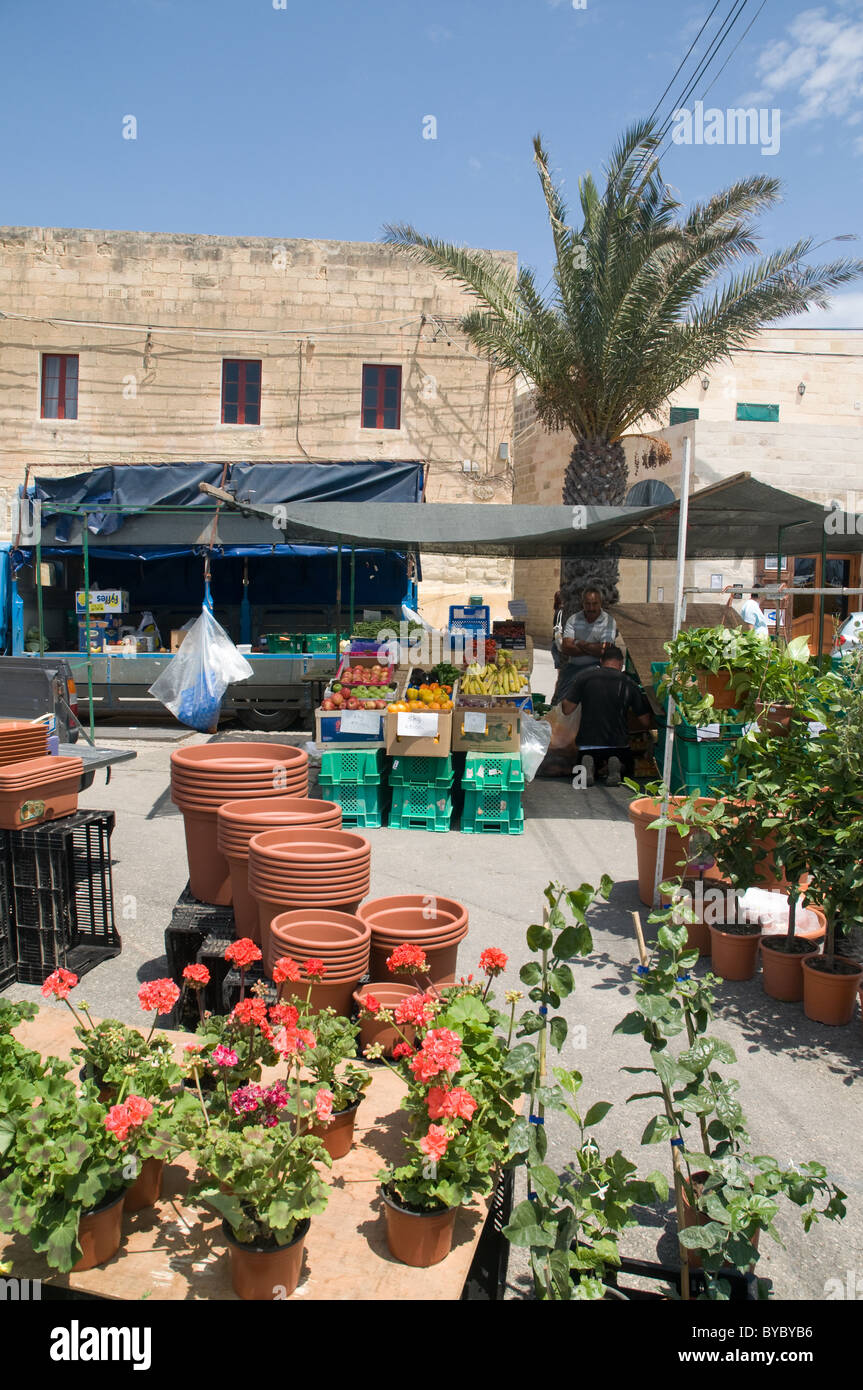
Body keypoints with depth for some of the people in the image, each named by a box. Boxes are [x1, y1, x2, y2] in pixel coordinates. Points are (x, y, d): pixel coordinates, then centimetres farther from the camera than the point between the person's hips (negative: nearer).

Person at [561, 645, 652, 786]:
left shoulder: (584, 676, -4)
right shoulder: (629, 684, -3)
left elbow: (566, 709, -4)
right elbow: (645, 723, 2)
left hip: (588, 744, 1)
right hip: (618, 744, -1)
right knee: (628, 765, 31)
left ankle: (590, 765, -9)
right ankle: (614, 766, -7)